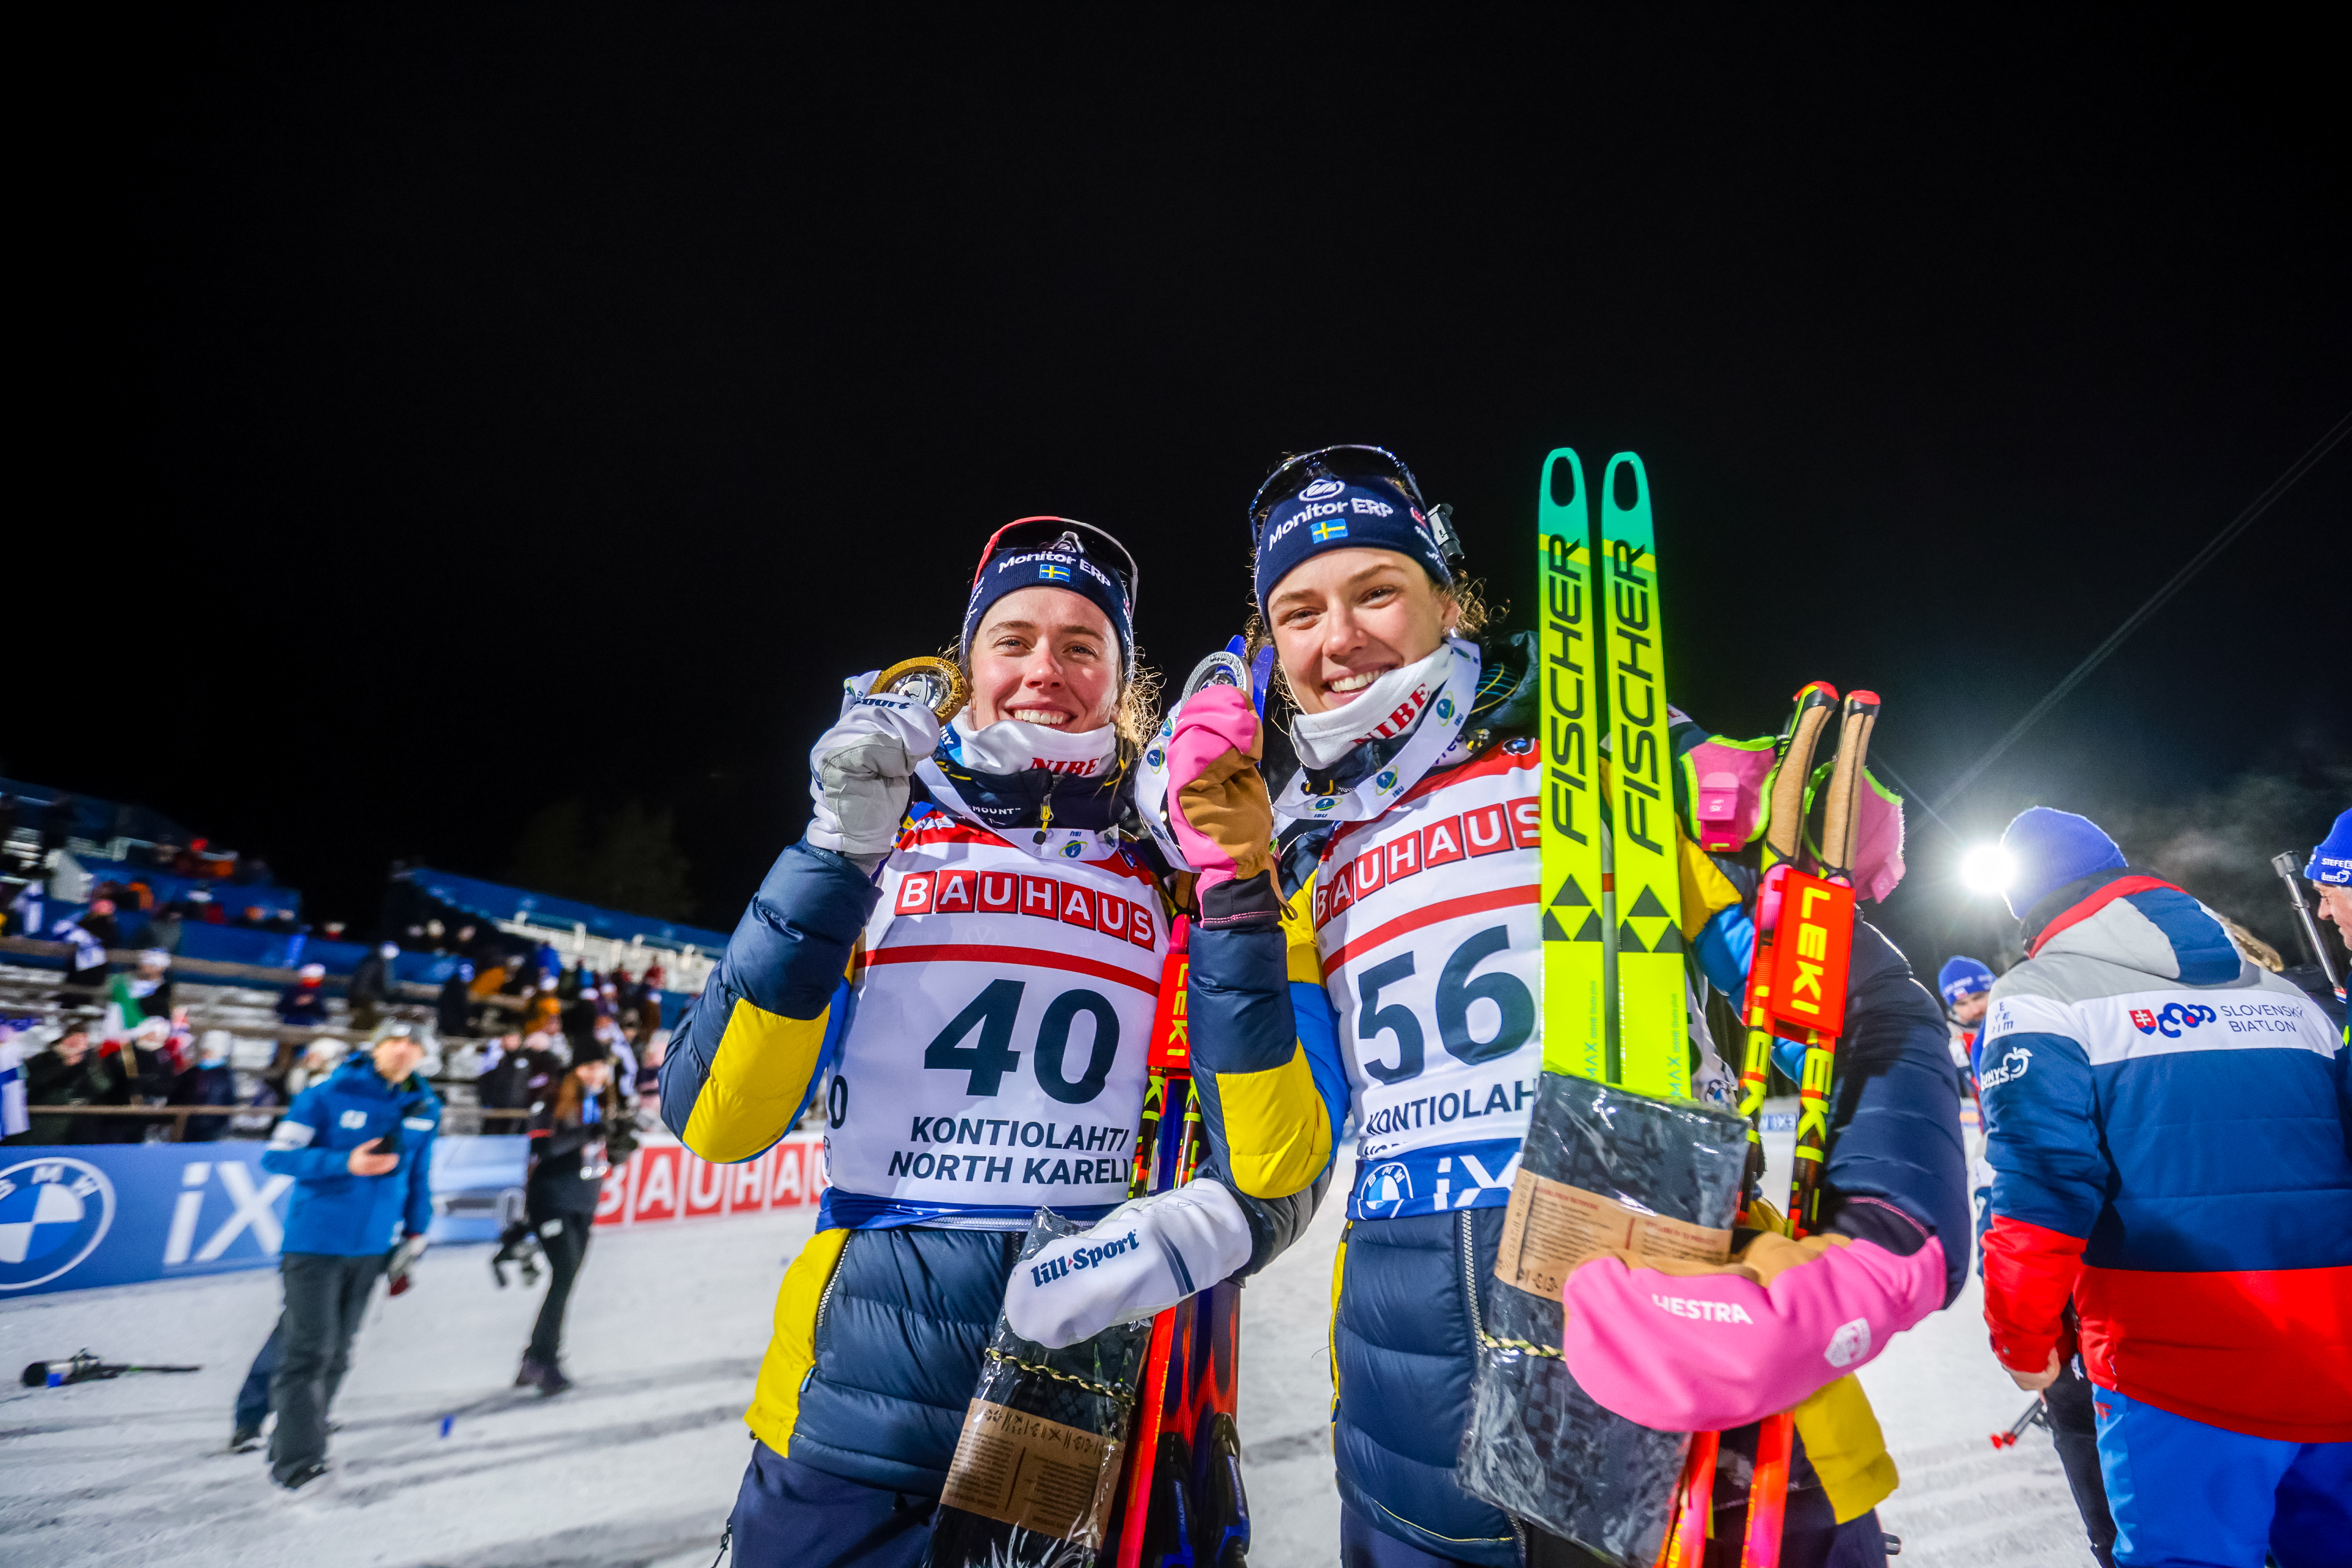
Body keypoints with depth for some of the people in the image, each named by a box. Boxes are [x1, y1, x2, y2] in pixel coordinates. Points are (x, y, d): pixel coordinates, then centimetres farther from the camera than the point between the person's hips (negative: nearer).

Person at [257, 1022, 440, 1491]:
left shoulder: (425, 1108, 4)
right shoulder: (328, 1097, -11)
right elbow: (276, 1155, -11)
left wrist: (416, 1231, 14)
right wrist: (346, 1163, -24)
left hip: (371, 1247, 5)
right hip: (315, 1242, -5)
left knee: (337, 1355, 13)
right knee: (311, 1351, -7)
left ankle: (293, 1445, 29)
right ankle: (297, 1463, 2)